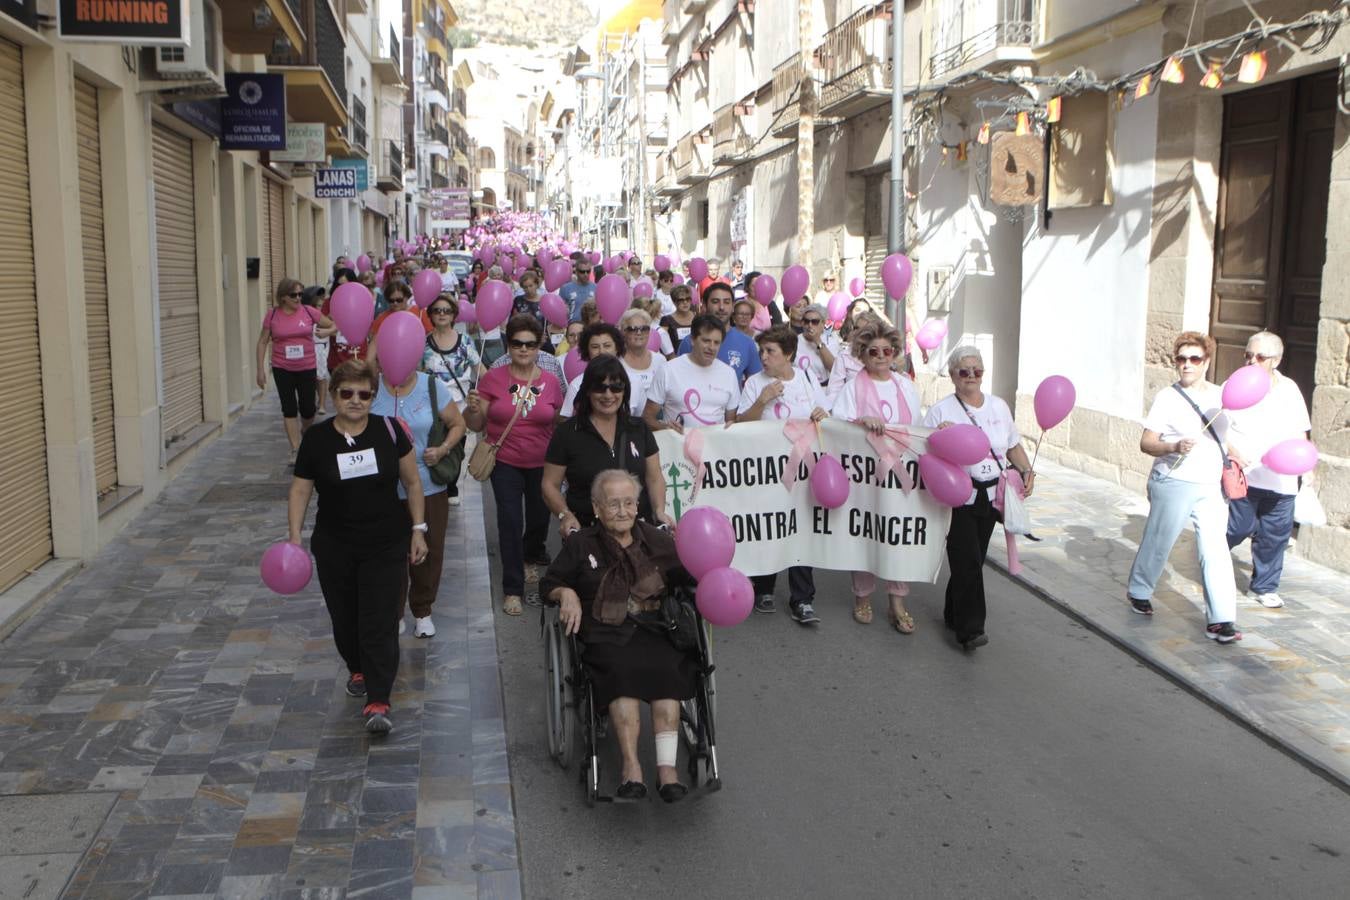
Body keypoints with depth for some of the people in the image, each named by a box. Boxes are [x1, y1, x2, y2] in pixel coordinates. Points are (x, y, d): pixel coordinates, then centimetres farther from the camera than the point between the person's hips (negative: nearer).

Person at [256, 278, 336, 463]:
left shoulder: (308, 311, -3)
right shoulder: (272, 314, -3)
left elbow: (333, 325, 8)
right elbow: (263, 342, 3)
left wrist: (326, 331, -16)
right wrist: (261, 369, 0)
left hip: (307, 367, 0)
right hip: (282, 368, 0)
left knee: (307, 408, 6)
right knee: (289, 408, 0)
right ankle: (295, 449, 6)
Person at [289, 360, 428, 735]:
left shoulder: (389, 431, -4)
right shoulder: (316, 438, -3)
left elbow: (412, 483, 4)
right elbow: (300, 490, 2)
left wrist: (418, 529, 1)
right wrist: (295, 536, -7)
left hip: (386, 547, -2)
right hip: (335, 549, 2)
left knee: (379, 623, -7)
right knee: (344, 618, 14)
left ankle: (378, 702, -6)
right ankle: (357, 669, 42)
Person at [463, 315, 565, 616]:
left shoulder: (550, 382, -1)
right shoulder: (493, 379, -6)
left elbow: (559, 425, 9)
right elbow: (476, 425, -2)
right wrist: (473, 408, -23)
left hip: (541, 464, 2)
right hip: (505, 463, -2)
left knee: (539, 517, 18)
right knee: (510, 521, -7)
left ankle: (531, 557, 50)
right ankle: (512, 589, 4)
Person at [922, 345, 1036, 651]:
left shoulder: (998, 406, 12)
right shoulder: (941, 410, -4)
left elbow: (1013, 445, 19)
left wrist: (1026, 471, 3)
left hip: (990, 496, 5)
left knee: (973, 559, 10)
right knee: (967, 561, -11)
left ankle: (954, 615, 26)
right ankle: (970, 628, -7)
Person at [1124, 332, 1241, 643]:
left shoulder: (1220, 395, 8)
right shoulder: (1167, 397, -6)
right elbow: (1146, 443, -11)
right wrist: (1174, 447, -28)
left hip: (1211, 487, 4)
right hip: (1173, 484, -3)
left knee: (1215, 552, -5)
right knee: (1158, 543, 10)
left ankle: (1220, 620, -5)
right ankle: (1139, 591, 35)